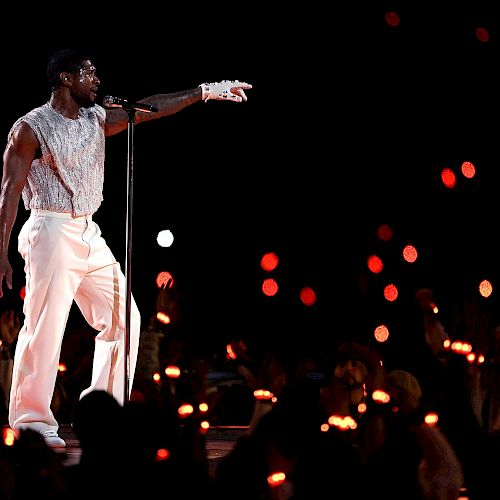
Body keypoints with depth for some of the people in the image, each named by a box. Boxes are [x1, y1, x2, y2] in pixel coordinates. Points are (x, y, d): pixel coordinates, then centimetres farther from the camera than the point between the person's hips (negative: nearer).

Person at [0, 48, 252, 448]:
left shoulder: (97, 119, 13)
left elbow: (151, 110, 14)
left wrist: (207, 91, 9)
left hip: (89, 235, 8)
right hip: (52, 232, -8)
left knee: (123, 319, 7)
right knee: (45, 327, -9)